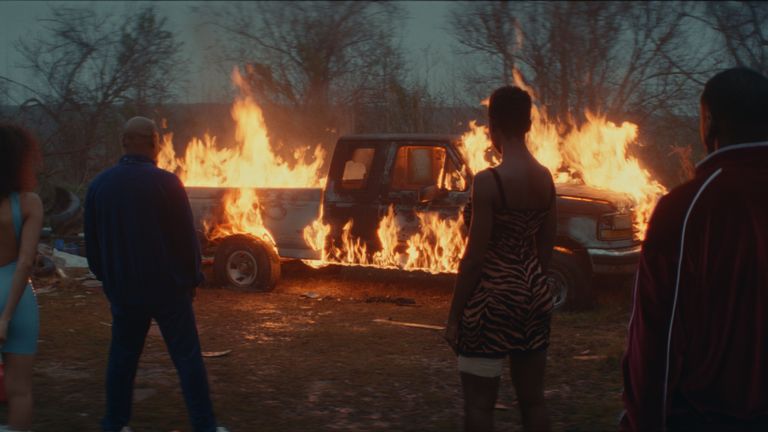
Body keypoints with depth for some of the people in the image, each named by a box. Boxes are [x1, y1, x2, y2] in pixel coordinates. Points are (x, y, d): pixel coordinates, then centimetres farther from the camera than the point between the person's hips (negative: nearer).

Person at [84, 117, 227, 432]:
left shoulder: (99, 185, 2)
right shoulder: (166, 183, -12)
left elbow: (92, 241, 9)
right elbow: (186, 237, -9)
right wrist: (191, 278, 3)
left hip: (123, 289, 4)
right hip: (168, 287, -4)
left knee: (122, 356, 15)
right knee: (187, 356, 1)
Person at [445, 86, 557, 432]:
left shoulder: (488, 181, -17)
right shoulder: (546, 178, 3)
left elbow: (474, 256, -16)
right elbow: (546, 248, 10)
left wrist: (454, 316, -8)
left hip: (494, 297, -7)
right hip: (534, 293, 7)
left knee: (479, 404, 2)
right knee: (532, 399, 14)